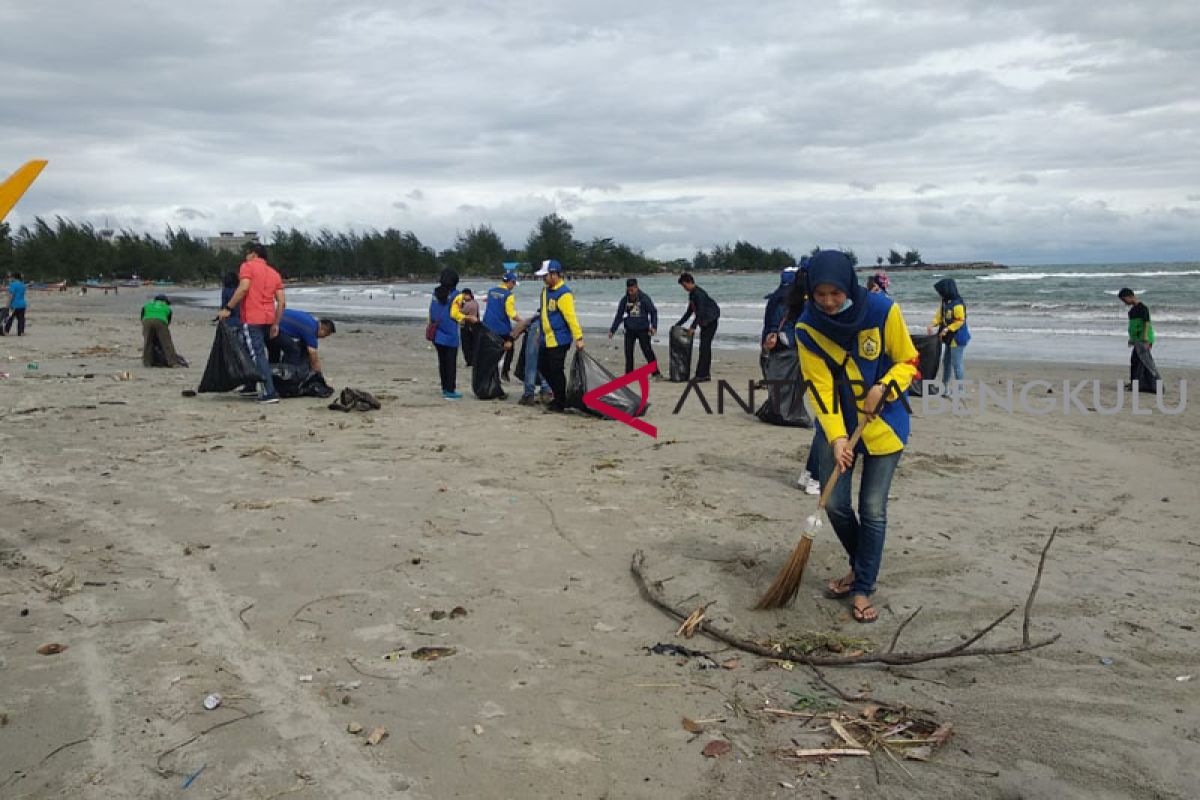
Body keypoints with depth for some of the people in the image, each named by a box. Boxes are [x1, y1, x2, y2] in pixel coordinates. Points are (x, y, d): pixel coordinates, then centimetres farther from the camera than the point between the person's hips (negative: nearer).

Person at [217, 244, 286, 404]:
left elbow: (243, 288, -17)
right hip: (268, 319, 7)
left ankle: (270, 393, -15)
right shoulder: (274, 273, 18)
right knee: (247, 350, 23)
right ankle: (250, 386, 28)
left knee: (258, 355, -8)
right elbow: (282, 302, 10)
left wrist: (227, 308, -14)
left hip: (252, 319, -7)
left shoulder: (248, 266, 0)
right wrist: (275, 324, 14)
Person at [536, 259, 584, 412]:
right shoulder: (546, 290, 11)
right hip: (546, 339, 10)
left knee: (556, 371, -5)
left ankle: (560, 403, 9)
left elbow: (571, 317, -23)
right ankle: (558, 396, 29)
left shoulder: (563, 294, -18)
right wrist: (541, 333, 26)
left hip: (559, 340, -10)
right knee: (543, 367, 16)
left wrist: (578, 338, -26)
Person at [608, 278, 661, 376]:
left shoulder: (644, 298, -8)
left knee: (647, 351, -6)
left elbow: (653, 312, -1)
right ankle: (628, 374, 13)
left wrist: (654, 326, -13)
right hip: (629, 330, 3)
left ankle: (656, 372, 2)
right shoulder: (624, 300, 0)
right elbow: (619, 316, 10)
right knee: (628, 352, 3)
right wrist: (612, 330, 8)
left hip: (643, 329, -3)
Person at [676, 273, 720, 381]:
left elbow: (701, 312, -24)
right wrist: (679, 324, 20)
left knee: (704, 347, -12)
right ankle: (706, 374, 15)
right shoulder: (692, 294, 13)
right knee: (705, 347, 11)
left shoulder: (699, 293, -18)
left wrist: (693, 327, -25)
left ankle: (700, 375, -15)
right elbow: (689, 311, 21)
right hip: (704, 323, 10)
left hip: (710, 322, -10)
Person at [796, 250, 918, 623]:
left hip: (883, 424, -2)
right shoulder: (807, 327, -12)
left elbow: (908, 361, -4)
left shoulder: (883, 311, -17)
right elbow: (820, 386, -13)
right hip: (836, 425, 2)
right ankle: (860, 566, 31)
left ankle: (863, 588, 13)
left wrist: (883, 388, -22)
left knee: (873, 509, -2)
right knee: (835, 504, 3)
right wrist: (836, 437, -22)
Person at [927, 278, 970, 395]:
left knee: (956, 363, -6)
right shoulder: (945, 303, 8)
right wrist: (932, 325, -6)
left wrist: (947, 329, -22)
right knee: (946, 361, 17)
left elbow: (960, 321, -20)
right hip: (949, 338, 10)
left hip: (957, 338, -10)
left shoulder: (957, 304, -19)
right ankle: (945, 386, 28)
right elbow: (939, 316, 11)